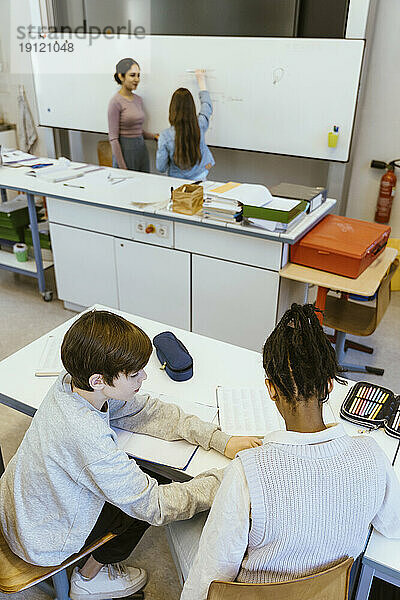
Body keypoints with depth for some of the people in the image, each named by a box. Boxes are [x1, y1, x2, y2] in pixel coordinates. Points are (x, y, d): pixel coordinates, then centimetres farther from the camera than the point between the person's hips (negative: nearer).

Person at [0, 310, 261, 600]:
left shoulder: (73, 382, -16)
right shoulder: (87, 437, -40)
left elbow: (146, 411, -9)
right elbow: (154, 505, -31)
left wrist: (221, 440, -14)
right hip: (42, 541, -7)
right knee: (144, 502, 1)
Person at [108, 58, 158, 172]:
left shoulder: (138, 100, 11)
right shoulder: (116, 102, -10)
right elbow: (113, 138, -12)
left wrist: (155, 136, 3)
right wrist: (122, 167, -17)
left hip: (142, 149, 7)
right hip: (125, 150, -7)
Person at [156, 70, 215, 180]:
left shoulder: (165, 136, -18)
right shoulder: (200, 126, -12)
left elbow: (161, 168, -8)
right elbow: (207, 105, 11)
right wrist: (201, 80, 26)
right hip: (200, 178, 2)